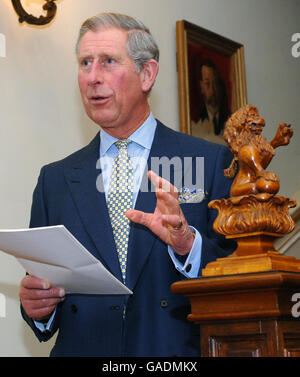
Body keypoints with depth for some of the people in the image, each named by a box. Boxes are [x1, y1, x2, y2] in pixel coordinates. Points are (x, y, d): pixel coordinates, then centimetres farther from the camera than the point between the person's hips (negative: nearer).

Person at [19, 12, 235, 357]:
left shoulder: (212, 162, 3)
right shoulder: (54, 180, 12)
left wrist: (187, 244, -15)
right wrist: (36, 308, -4)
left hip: (178, 355, -2)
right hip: (83, 348, 3)